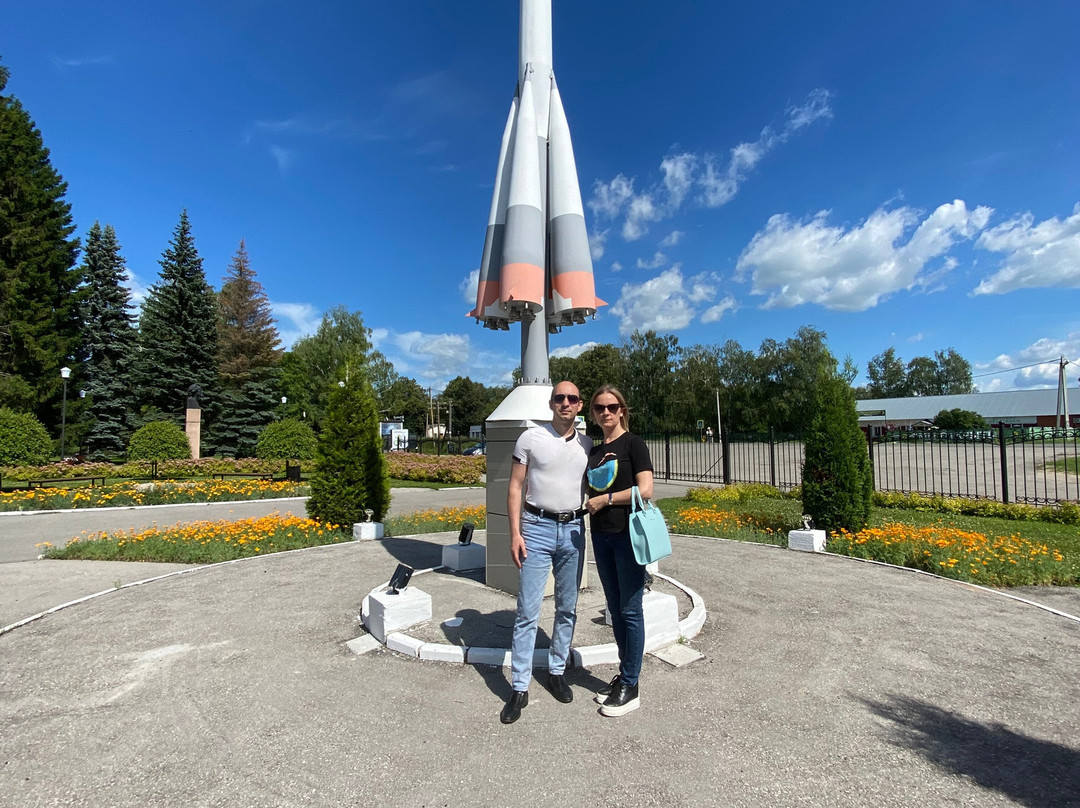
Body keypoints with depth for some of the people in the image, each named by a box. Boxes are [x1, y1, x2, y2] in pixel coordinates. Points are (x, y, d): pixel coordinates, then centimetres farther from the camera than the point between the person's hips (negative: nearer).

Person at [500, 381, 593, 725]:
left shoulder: (587, 444, 7)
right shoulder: (530, 438, -2)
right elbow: (515, 488, -2)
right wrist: (515, 533, -8)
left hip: (574, 530, 4)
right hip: (537, 528, -3)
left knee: (567, 609, 13)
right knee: (528, 612, -1)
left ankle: (556, 672, 30)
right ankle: (520, 688, 11)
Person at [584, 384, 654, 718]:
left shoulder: (633, 443, -6)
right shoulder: (594, 451, 13)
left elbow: (645, 490, -15)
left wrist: (606, 499, -12)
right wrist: (589, 505, 4)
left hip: (628, 534, -6)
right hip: (601, 535, 7)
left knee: (630, 610, 2)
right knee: (615, 609, 14)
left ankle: (630, 687, 13)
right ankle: (624, 674, 28)